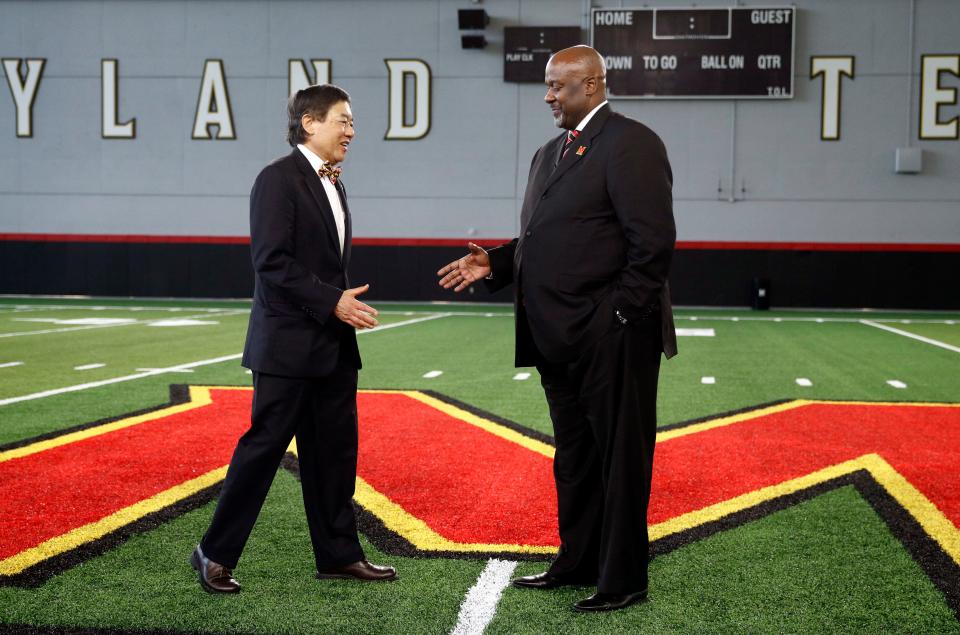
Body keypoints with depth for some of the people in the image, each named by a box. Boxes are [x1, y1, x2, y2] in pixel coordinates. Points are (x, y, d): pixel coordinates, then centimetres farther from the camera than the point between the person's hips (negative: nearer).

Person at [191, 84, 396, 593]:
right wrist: (333, 302, -20)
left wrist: (345, 304, 12)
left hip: (333, 346, 9)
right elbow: (272, 263, -19)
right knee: (263, 447, -2)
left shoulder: (332, 183, 15)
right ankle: (215, 554, 10)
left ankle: (338, 554, 20)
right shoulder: (278, 179, -12)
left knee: (334, 451, 11)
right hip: (289, 345, -8)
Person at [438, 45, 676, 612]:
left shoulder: (630, 144, -11)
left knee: (620, 460, 2)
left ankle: (623, 580, 12)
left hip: (612, 339, -9)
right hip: (560, 339, 9)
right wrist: (494, 264, 4)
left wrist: (621, 318, -17)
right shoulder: (550, 154, 17)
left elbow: (653, 242, -17)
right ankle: (577, 564, 30)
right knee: (574, 458, 17)